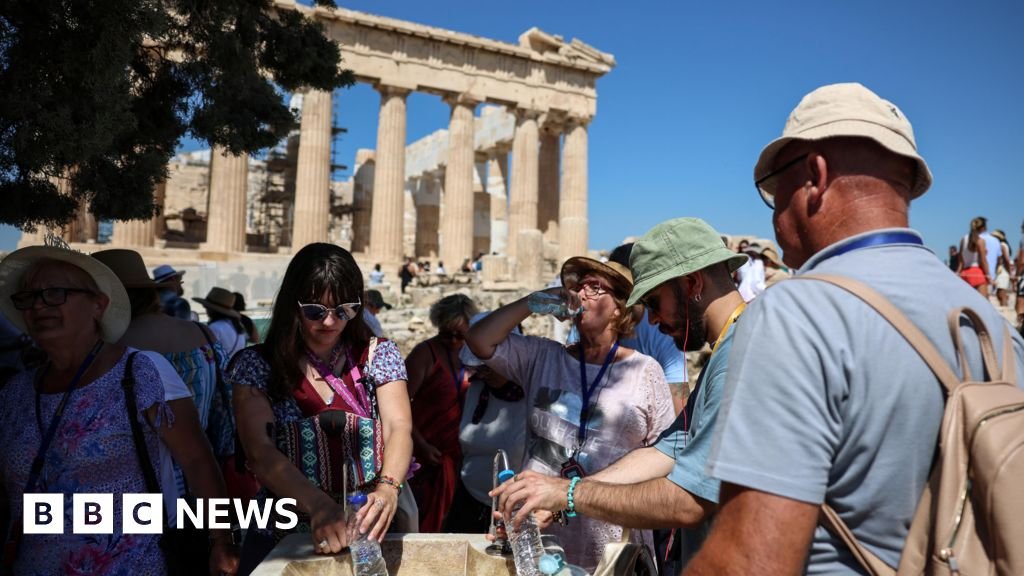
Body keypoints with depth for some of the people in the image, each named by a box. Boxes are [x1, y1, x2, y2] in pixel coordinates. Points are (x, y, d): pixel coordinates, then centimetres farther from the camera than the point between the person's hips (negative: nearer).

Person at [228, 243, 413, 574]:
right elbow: (259, 451, -15)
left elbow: (398, 428, -10)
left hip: (365, 531, -1)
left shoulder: (379, 355, 3)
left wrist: (388, 489, -31)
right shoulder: (257, 365, -2)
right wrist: (319, 507, -31)